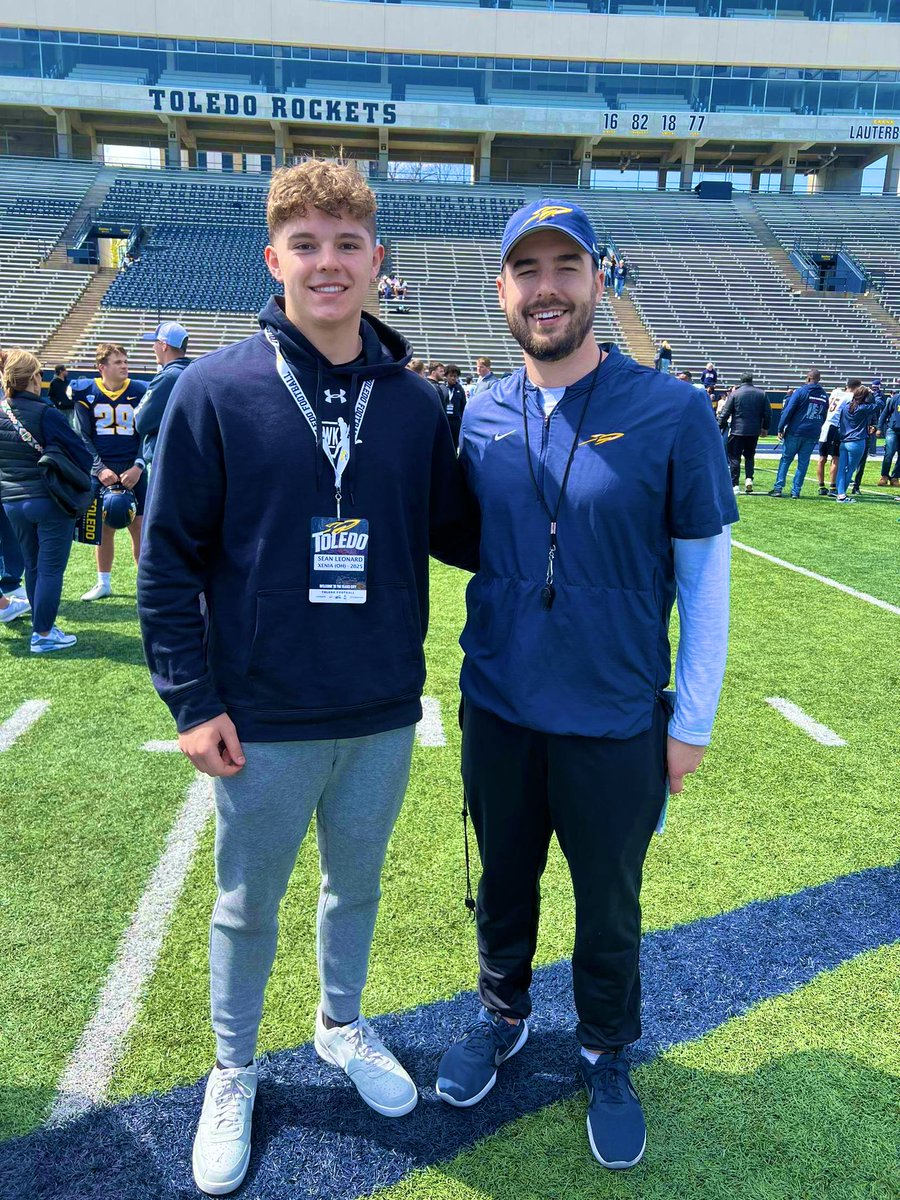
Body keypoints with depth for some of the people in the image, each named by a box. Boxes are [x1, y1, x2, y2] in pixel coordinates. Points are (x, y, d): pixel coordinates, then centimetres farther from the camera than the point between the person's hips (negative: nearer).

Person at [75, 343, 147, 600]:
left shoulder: (140, 391, -1)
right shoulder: (86, 392, 0)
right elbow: (83, 436, 2)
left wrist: (138, 467, -11)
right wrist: (100, 469, -9)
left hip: (133, 471, -1)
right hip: (101, 471, 1)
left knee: (139, 527, -2)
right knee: (104, 528, 10)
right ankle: (103, 583, 23)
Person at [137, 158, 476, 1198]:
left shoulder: (415, 401, -1)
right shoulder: (215, 392, -10)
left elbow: (455, 533, 8)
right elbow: (168, 562, -8)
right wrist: (192, 701, -10)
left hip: (384, 714, 3)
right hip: (265, 721, -2)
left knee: (357, 884, 22)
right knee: (247, 905, 17)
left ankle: (343, 1027, 51)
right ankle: (233, 1074, 43)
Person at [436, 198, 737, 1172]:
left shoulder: (672, 413, -11)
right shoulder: (480, 417, -1)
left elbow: (705, 576, -8)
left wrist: (693, 720, -6)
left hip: (617, 725, -3)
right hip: (497, 711, 3)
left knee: (608, 906, 16)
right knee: (504, 882, 22)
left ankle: (606, 1053, 43)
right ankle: (503, 1015, 49)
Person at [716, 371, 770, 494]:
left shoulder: (734, 393, -4)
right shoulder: (762, 393, 5)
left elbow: (725, 414, -5)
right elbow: (768, 413, 7)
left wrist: (719, 428, 2)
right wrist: (765, 428, 19)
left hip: (737, 431, -3)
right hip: (754, 432, 3)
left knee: (734, 457, 2)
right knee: (750, 456, 19)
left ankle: (735, 485, -2)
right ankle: (749, 478, 1)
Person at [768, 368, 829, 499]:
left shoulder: (801, 391, -6)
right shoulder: (825, 395, 9)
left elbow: (788, 411, -10)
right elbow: (823, 417, 14)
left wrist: (780, 429, -6)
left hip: (795, 432, -3)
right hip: (813, 435, 3)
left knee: (785, 459, 6)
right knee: (803, 463, 7)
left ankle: (778, 488, 0)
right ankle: (796, 491, 6)